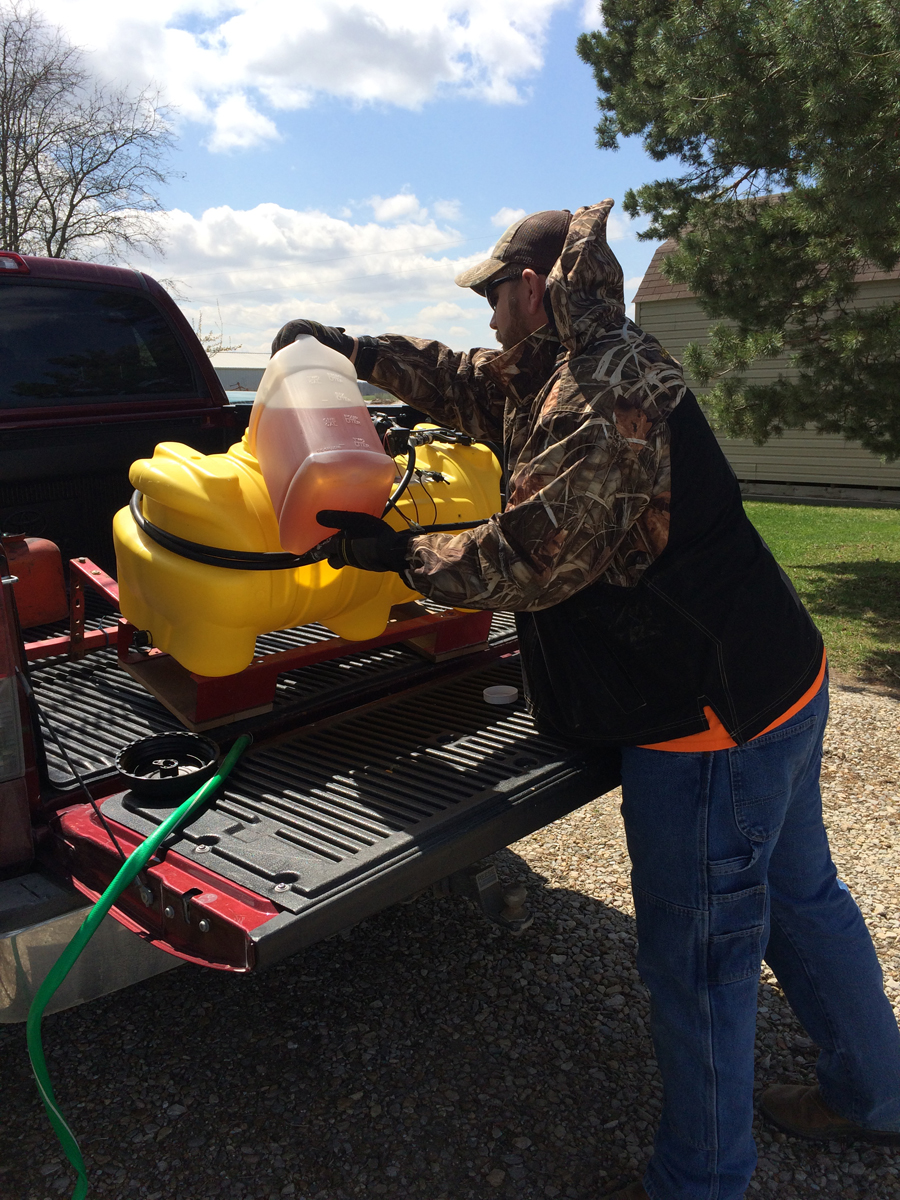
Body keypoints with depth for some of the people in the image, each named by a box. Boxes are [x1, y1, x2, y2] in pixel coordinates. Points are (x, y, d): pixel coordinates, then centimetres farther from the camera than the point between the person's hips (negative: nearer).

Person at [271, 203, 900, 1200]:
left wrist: (396, 552, -9)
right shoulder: (561, 373, 11)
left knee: (695, 962, 7)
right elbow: (462, 382, 24)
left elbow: (528, 560, -22)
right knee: (799, 898, 25)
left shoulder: (603, 400, -23)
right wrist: (348, 347, 22)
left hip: (712, 719, -11)